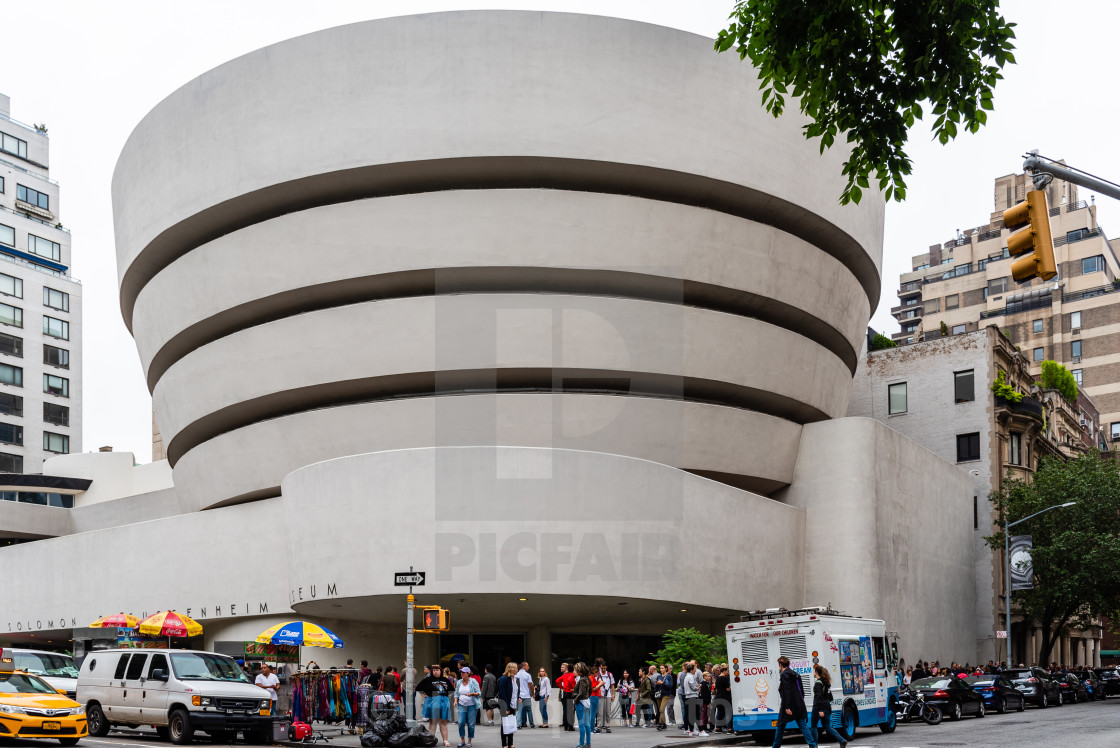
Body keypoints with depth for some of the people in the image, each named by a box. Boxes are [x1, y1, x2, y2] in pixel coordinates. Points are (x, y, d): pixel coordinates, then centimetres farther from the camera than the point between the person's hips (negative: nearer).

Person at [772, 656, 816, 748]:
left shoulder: (784, 675, -11)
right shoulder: (796, 675, 15)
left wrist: (787, 707, -22)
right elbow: (802, 691, 18)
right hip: (799, 707, 7)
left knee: (780, 727, 7)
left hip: (789, 708, -7)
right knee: (803, 726, 1)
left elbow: (787, 692, -19)